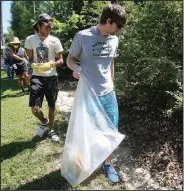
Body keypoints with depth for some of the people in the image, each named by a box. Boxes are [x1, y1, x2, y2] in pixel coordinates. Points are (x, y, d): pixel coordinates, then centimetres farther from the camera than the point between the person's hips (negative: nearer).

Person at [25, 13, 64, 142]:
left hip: (51, 77, 0)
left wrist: (51, 64, -21)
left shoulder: (55, 41, -5)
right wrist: (34, 65, -14)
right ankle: (44, 121, 28)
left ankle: (51, 130, 34)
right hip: (37, 77, 0)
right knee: (34, 108, -8)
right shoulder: (30, 39, -2)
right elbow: (30, 58, 9)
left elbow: (61, 60, -1)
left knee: (52, 106, 11)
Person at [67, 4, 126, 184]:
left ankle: (107, 163, 35)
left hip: (108, 94, 4)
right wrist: (76, 68, -24)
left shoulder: (114, 40, 5)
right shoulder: (82, 36, -10)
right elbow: (70, 59, -2)